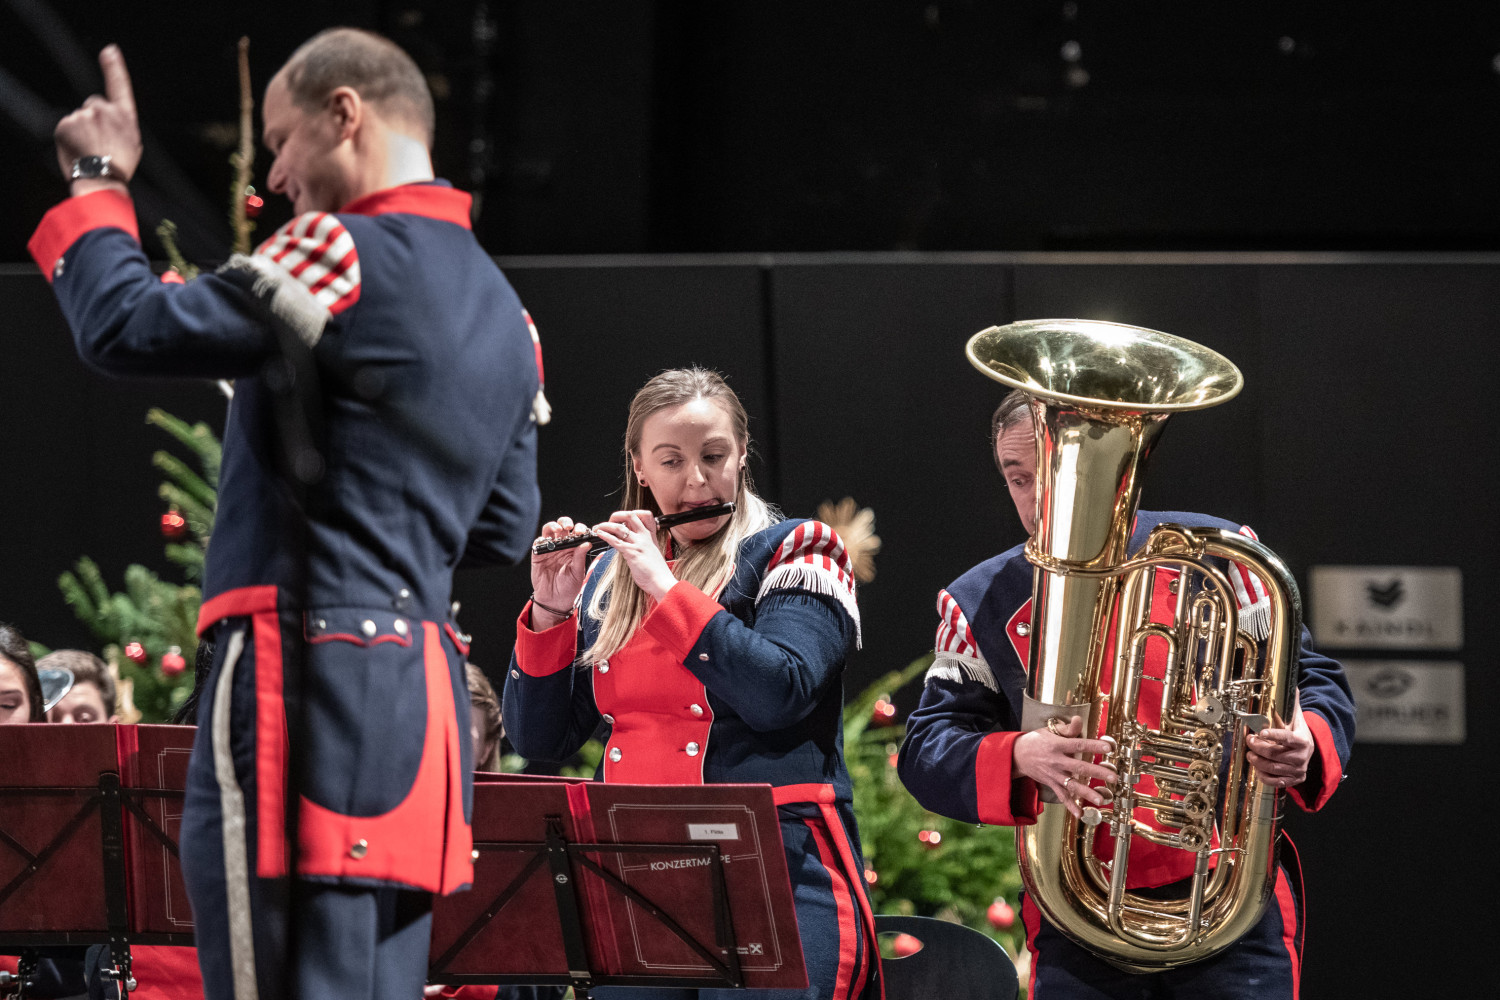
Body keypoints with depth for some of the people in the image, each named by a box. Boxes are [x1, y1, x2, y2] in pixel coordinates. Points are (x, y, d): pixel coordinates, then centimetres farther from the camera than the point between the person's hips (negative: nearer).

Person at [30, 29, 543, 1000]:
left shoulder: (352, 260, -11)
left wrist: (98, 182, 3)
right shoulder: (504, 316, 18)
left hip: (311, 685, -9)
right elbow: (506, 530, 24)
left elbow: (127, 327, -12)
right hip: (422, 695, 9)